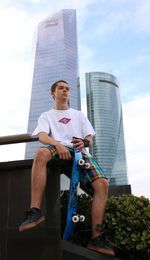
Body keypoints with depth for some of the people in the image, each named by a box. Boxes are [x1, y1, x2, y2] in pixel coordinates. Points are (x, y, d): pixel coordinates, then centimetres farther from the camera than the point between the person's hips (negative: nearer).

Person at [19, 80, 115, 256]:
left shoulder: (79, 114, 29)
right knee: (41, 152, -39)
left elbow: (90, 139, 18)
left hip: (80, 152, 2)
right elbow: (42, 136, -1)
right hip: (59, 149, -2)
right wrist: (58, 144, -24)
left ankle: (96, 237, -19)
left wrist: (85, 142, -10)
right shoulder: (46, 116, 21)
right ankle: (35, 211, -40)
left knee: (102, 183, -24)